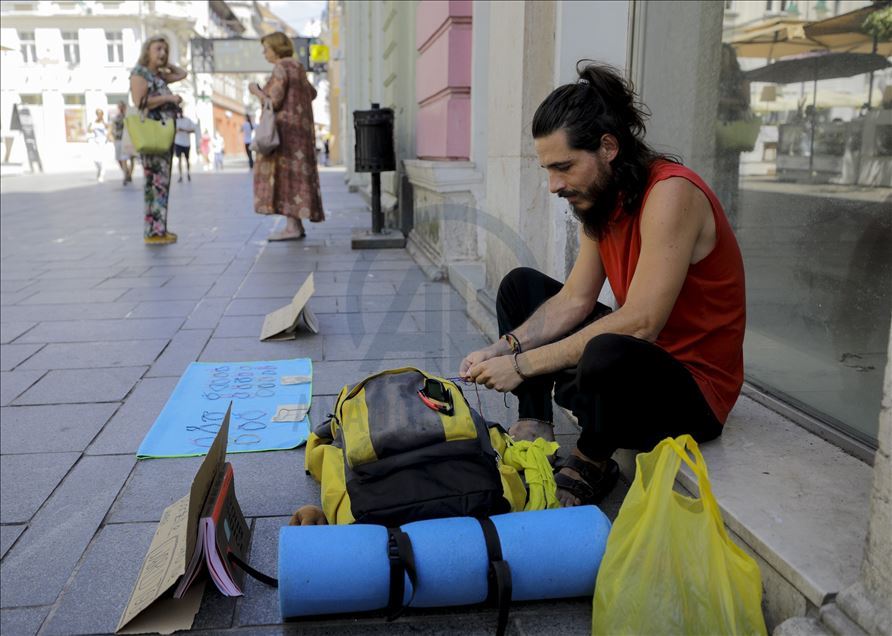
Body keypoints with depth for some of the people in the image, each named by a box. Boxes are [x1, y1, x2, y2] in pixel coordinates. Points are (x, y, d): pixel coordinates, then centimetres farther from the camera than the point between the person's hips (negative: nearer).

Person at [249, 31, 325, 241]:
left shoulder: (280, 69, -12)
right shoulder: (296, 67, 16)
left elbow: (274, 102, -18)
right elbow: (311, 93, 26)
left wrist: (256, 91, -2)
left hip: (284, 128, -9)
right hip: (299, 127, 9)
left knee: (284, 174, -9)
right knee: (295, 175, 8)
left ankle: (292, 227, -12)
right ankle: (297, 226, 9)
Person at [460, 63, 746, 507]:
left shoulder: (670, 192, -25)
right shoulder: (602, 197, 3)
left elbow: (639, 323, -31)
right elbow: (574, 300, 3)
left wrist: (523, 364, -27)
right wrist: (503, 349, -12)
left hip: (696, 390, -9)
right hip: (641, 354, 9)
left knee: (605, 355, -42)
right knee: (521, 284, 10)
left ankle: (592, 465, -9)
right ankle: (534, 433, 1)